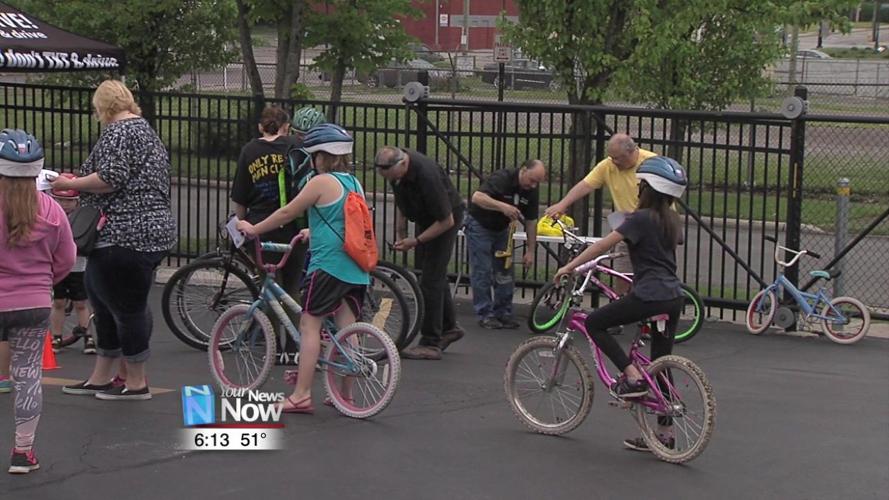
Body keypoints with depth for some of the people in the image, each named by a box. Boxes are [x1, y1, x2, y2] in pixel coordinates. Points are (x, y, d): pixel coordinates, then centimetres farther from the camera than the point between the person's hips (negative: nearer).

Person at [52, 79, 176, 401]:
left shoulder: (118, 132, -11)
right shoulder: (145, 130, 21)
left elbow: (110, 178, -22)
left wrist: (69, 184, -9)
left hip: (125, 238, -11)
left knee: (127, 308, -3)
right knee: (106, 305, 16)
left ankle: (136, 384, 5)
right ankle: (100, 378, 23)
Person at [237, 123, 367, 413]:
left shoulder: (322, 182, -8)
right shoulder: (355, 184, 14)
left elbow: (287, 213, -3)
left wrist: (253, 229, 9)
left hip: (328, 266, -7)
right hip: (356, 269, 7)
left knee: (309, 325, -2)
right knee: (347, 329, 8)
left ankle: (301, 395, -4)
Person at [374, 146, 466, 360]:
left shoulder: (427, 175, -37)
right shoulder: (394, 166, -14)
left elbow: (446, 221, -28)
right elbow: (401, 198, 8)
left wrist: (416, 241, -24)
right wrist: (401, 231, 3)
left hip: (444, 220, -8)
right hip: (425, 219, 8)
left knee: (431, 279, -10)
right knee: (434, 275, 16)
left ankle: (431, 343, -5)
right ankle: (449, 327, 30)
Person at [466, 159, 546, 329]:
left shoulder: (531, 191, -8)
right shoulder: (502, 178, -29)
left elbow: (531, 221, -1)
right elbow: (477, 197, -42)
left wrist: (530, 251, -4)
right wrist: (503, 206, -51)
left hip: (501, 229, 6)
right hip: (480, 226, -6)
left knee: (505, 271, 3)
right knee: (482, 271, -7)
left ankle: (503, 312, 11)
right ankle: (485, 314, -2)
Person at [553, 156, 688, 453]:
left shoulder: (641, 219, -8)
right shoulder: (672, 221, 14)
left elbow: (603, 245, -10)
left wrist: (569, 267, -5)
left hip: (649, 295, -8)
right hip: (674, 297, 8)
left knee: (594, 323, 6)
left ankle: (632, 376, -5)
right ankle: (664, 432, 14)